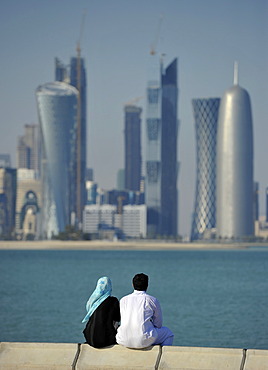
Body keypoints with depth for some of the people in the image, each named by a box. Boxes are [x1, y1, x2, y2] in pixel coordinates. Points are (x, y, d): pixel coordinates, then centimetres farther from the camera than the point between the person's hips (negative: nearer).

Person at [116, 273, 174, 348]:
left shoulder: (123, 300, 12)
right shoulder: (152, 300, 3)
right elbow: (158, 324, 10)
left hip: (123, 340, 4)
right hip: (143, 340, -4)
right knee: (168, 333, 23)